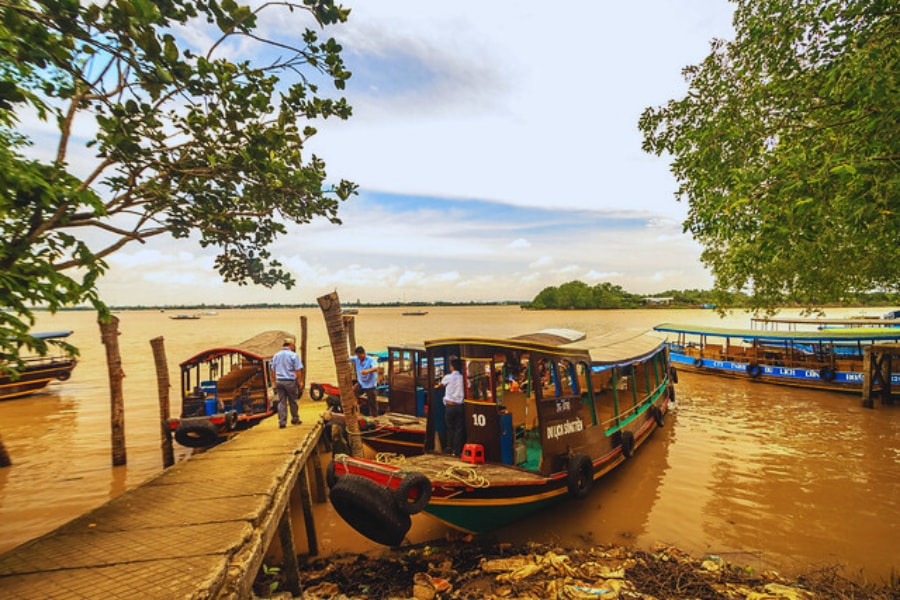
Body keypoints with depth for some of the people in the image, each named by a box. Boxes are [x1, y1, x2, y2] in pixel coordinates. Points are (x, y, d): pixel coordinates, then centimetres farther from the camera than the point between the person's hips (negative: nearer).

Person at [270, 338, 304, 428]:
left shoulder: (276, 355, 9)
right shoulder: (293, 355, -7)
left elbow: (273, 370, 13)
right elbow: (298, 370, -10)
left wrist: (275, 381, 21)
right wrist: (300, 382, -3)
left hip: (279, 381, 4)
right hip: (290, 381, -4)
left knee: (281, 402, 6)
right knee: (293, 401, 9)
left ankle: (282, 422, 3)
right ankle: (295, 420, 20)